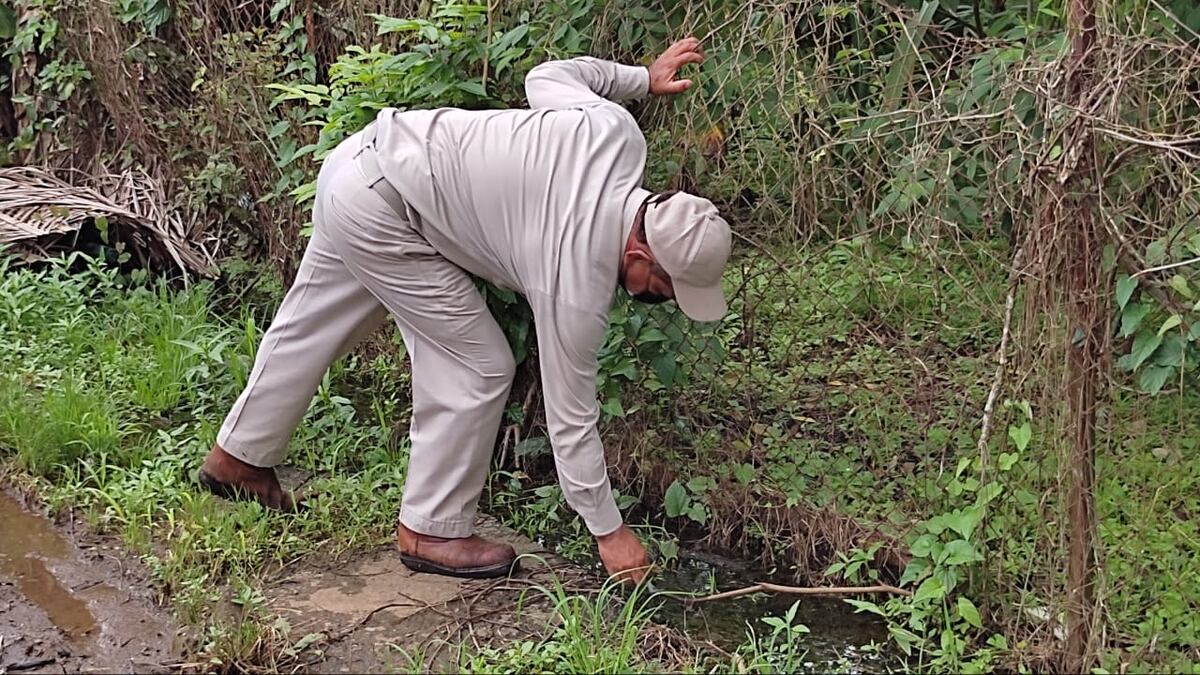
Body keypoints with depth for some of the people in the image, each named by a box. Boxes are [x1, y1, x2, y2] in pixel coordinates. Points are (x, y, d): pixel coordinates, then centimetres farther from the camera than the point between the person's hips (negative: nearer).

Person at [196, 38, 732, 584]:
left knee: (308, 329, 25)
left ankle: (238, 457, 44)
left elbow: (547, 76, 11)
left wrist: (644, 78, 22)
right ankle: (432, 531, 10)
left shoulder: (616, 132, -9)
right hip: (380, 210, -9)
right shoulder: (578, 284, -22)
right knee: (479, 368, -4)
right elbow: (570, 417, -12)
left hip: (374, 150, 9)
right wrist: (609, 532, -3)